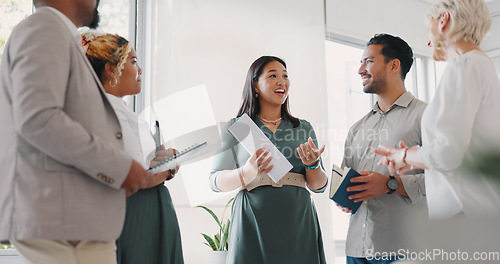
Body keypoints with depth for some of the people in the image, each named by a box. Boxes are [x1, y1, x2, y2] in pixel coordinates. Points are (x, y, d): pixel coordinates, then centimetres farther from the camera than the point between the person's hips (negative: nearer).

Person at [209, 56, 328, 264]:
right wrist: (247, 173, -20)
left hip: (298, 222, 3)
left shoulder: (304, 128, 12)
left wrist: (313, 165, -11)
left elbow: (319, 186, 11)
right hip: (253, 223, -2)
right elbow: (216, 181, -1)